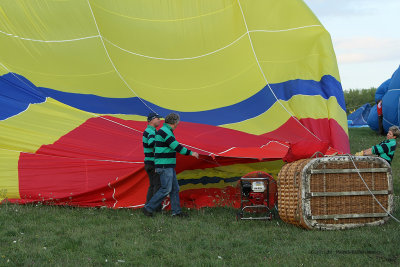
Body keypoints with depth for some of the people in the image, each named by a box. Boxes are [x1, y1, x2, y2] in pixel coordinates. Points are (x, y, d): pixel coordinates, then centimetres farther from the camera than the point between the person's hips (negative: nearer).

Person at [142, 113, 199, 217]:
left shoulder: (165, 131, 17)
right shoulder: (165, 132, -16)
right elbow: (176, 147, -21)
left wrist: (157, 166, 29)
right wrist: (191, 153, -14)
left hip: (168, 166, 10)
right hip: (164, 166, -10)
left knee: (175, 188, 9)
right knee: (166, 189, -10)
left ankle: (176, 211, 11)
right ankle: (148, 208, -5)